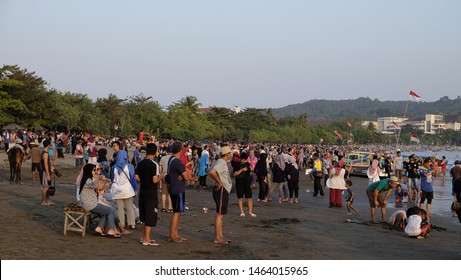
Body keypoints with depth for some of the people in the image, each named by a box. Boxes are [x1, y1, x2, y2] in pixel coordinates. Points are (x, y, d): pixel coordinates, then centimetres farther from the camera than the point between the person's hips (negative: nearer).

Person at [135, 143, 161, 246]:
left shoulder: (140, 163, 4)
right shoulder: (154, 164, -16)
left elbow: (137, 178, 6)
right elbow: (155, 180, -22)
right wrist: (160, 178, -2)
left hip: (142, 191, 7)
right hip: (151, 193, -7)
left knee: (144, 215, 17)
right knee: (150, 216, -1)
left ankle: (143, 237, 24)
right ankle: (146, 240, 0)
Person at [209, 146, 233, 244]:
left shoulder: (224, 163, 14)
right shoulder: (221, 163, -17)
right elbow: (212, 172, -33)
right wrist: (219, 182, -22)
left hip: (224, 191, 11)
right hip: (221, 191, -11)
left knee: (221, 214, 14)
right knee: (220, 214, -8)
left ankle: (220, 236, 21)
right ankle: (217, 238, -5)